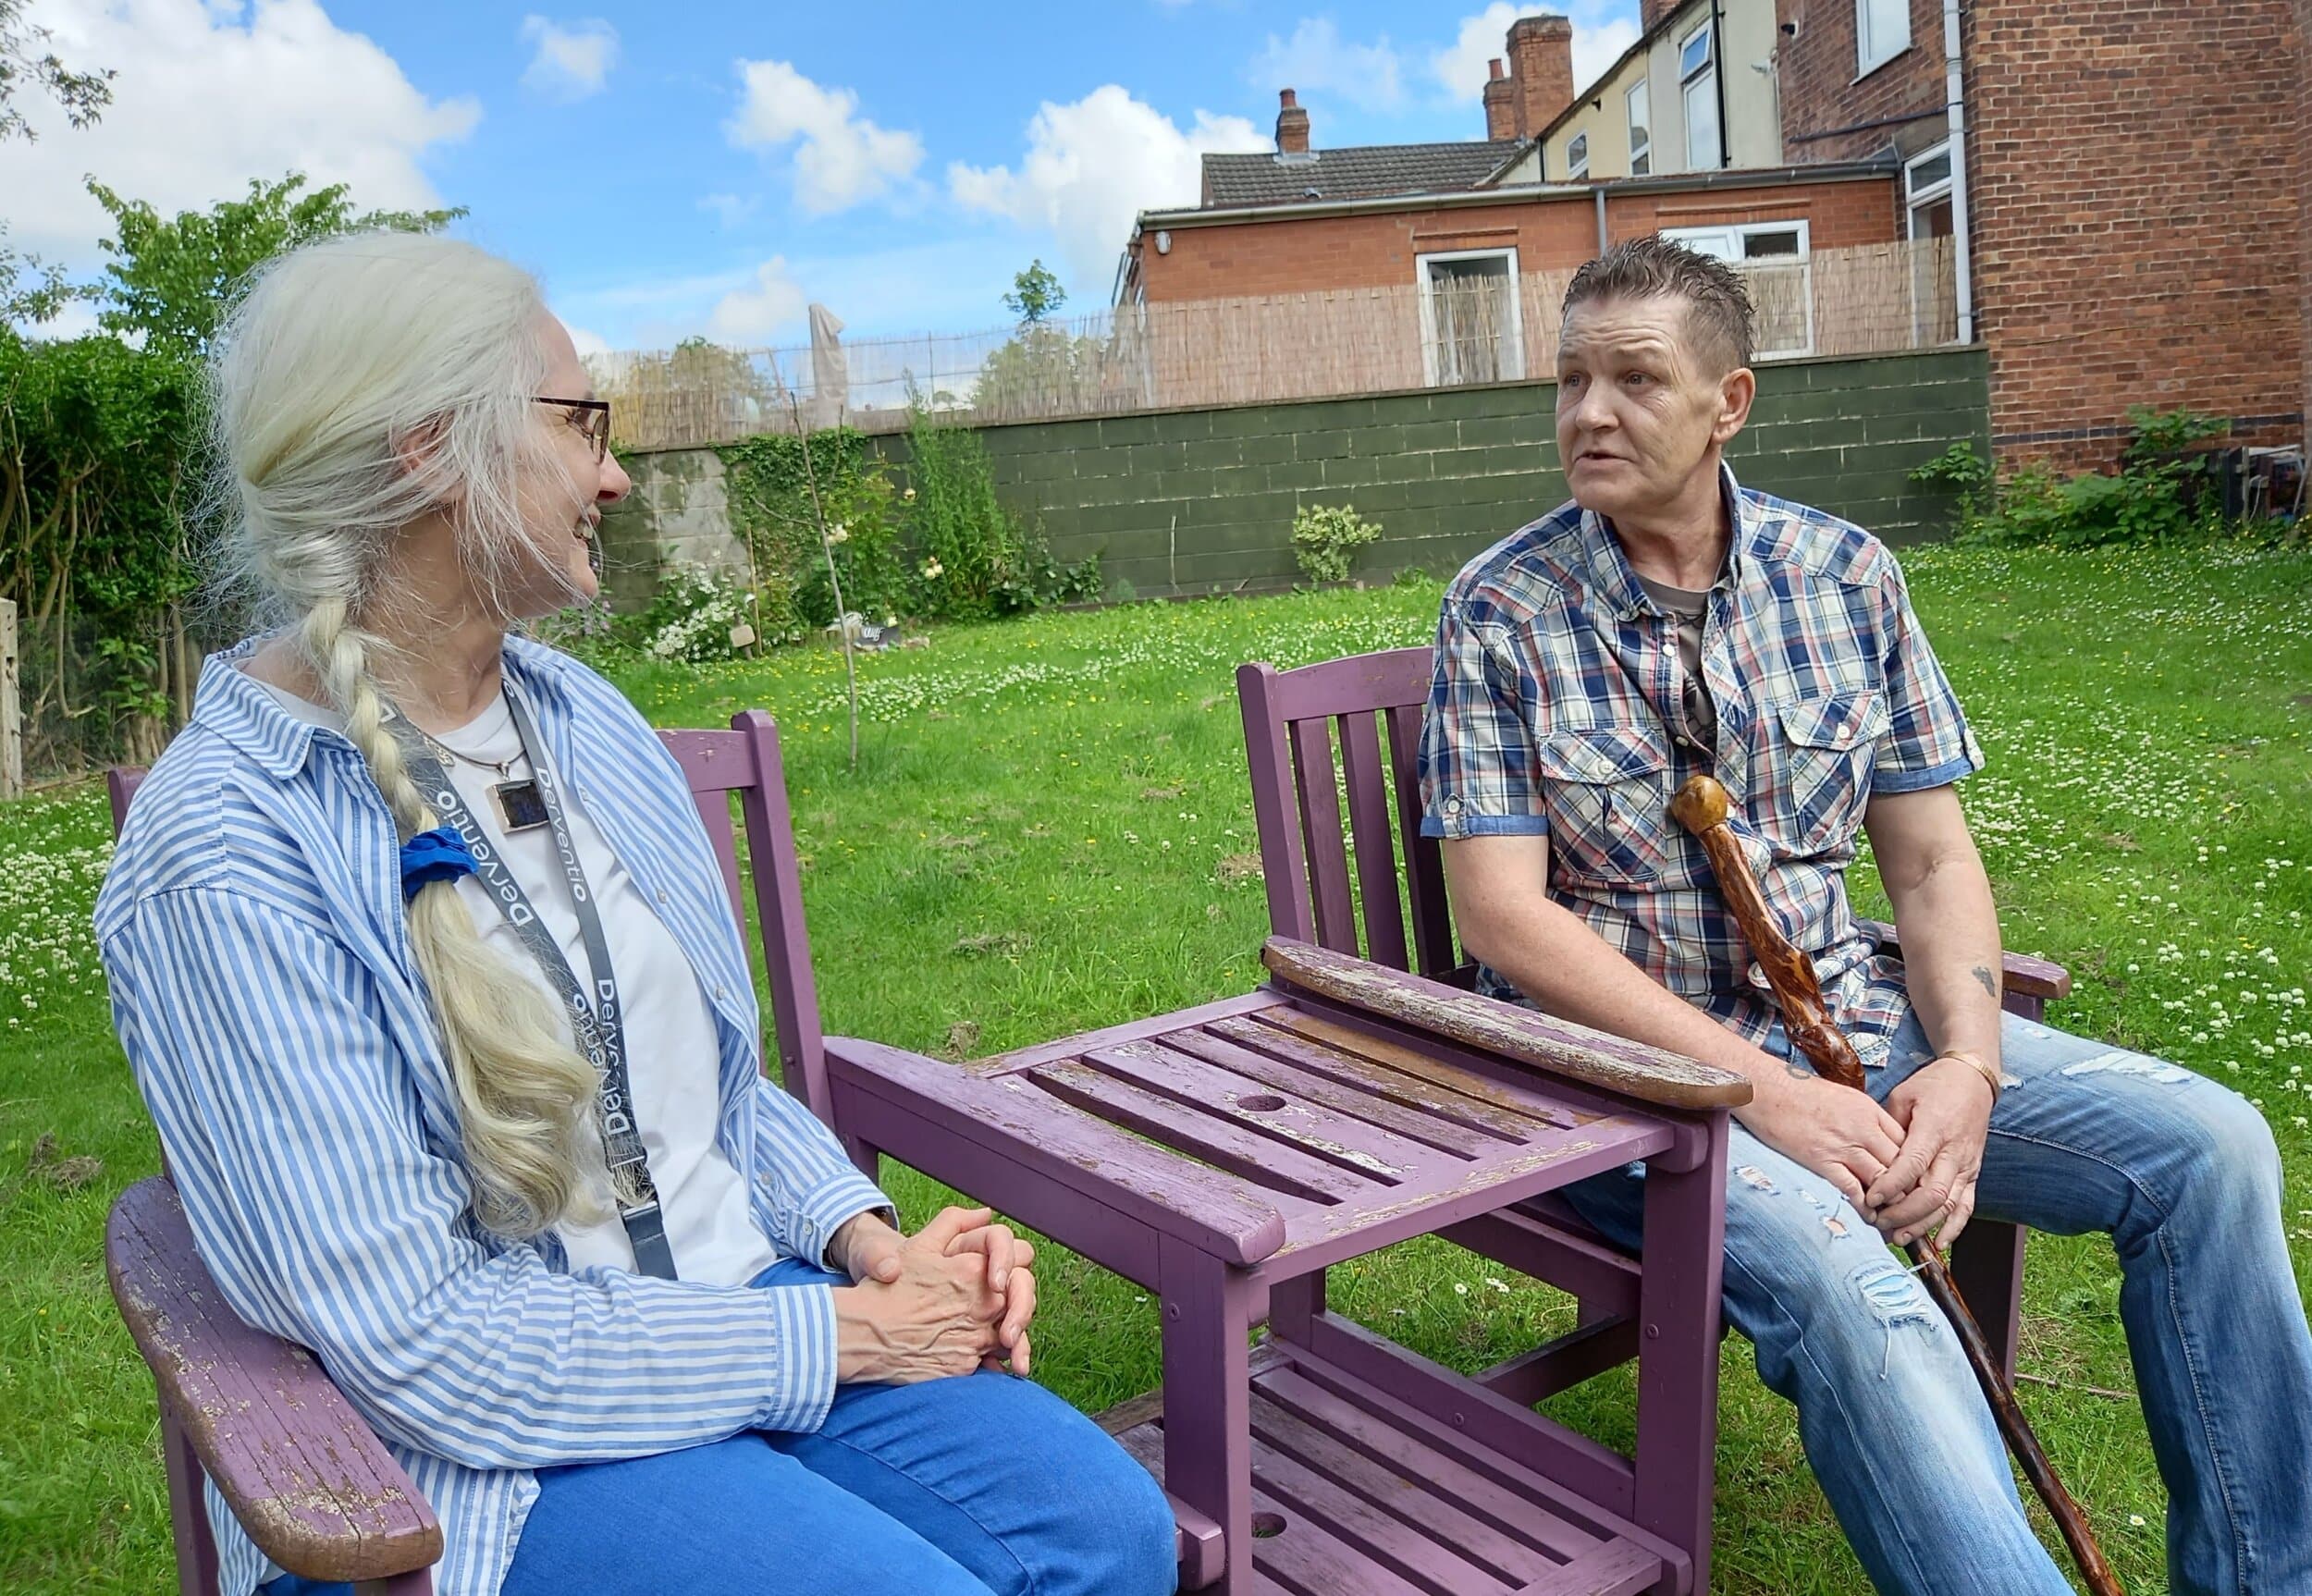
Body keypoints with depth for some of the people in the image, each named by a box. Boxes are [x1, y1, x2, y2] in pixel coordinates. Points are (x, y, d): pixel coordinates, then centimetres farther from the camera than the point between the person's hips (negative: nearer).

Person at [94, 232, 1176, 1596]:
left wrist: (867, 1240, -5)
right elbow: (416, 1338, -19)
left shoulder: (581, 715, 5)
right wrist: (841, 1336, -16)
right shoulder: (224, 855, -18)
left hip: (748, 1307, 6)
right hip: (487, 1451, -5)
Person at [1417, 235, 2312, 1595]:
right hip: (1625, 1051, -4)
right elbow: (1504, 916, -14)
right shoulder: (1502, 613, -7)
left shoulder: (1846, 574, 4)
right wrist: (1759, 1090, -21)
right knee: (1827, 1257, -34)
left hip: (1848, 1017, 5)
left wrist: (1965, 1069, -13)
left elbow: (1932, 860, 6)